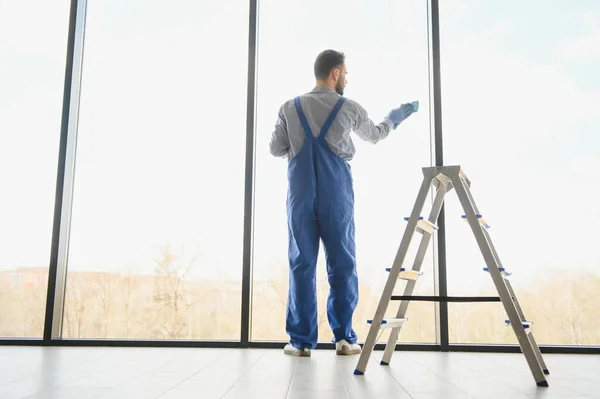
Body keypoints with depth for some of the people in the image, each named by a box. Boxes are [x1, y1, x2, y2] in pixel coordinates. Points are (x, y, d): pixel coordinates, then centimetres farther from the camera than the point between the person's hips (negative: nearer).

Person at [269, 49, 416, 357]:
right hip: (337, 196, -1)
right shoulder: (349, 108, 5)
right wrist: (395, 117, 41)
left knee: (302, 264, 3)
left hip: (301, 195, 1)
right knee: (342, 264, 6)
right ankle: (343, 337, 7)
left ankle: (301, 340, 4)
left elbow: (275, 149, 9)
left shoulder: (290, 108, 6)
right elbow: (375, 135, 22)